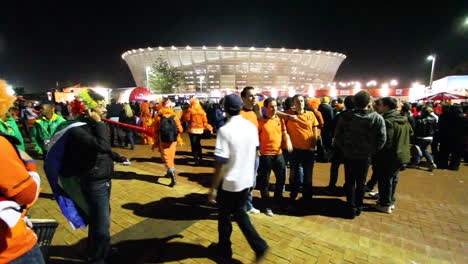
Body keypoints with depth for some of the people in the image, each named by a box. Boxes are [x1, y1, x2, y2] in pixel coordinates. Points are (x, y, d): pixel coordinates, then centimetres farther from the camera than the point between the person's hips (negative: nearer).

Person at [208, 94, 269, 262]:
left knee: (225, 216, 17)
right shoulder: (251, 126, -2)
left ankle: (224, 249, 38)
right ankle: (259, 246, 23)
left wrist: (213, 188, -14)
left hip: (229, 182, -6)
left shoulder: (225, 130, -21)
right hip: (247, 179, 6)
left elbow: (221, 163, -22)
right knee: (239, 212, 25)